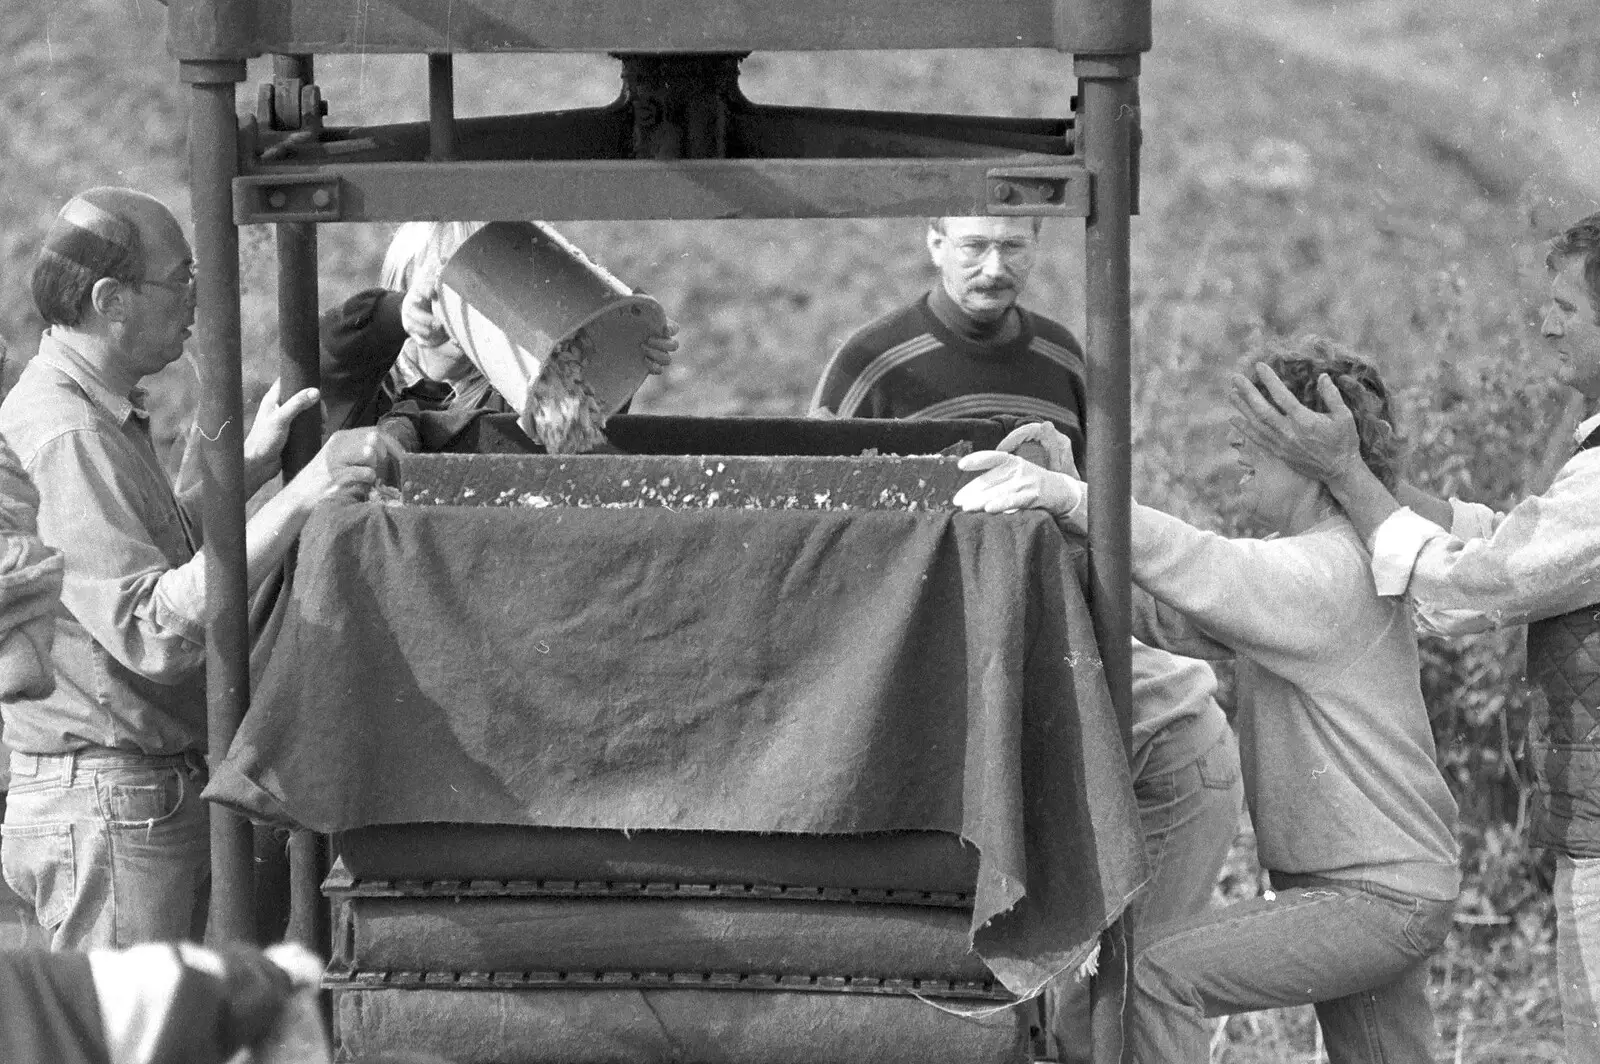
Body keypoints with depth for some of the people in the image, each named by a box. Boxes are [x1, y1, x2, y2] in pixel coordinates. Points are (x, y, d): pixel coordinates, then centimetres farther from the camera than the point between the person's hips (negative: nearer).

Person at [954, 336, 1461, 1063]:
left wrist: (1069, 498, -45)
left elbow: (1203, 572, -34)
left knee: (1155, 976, -20)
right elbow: (1173, 618, 8)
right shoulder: (1294, 557, 15)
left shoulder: (1333, 570, -18)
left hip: (1377, 895, -11)